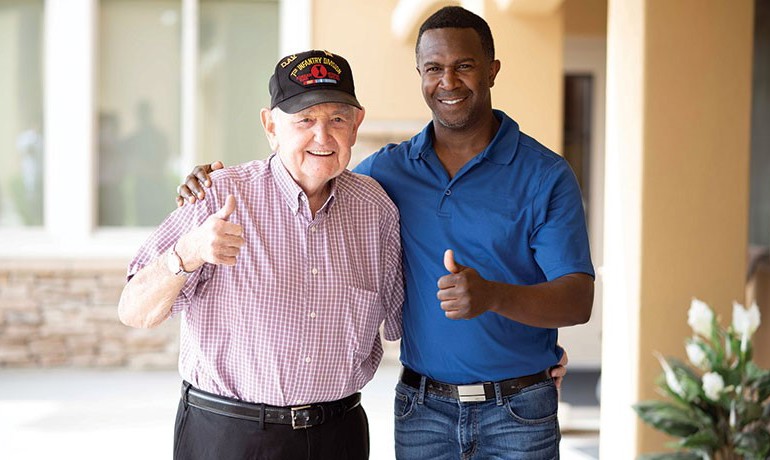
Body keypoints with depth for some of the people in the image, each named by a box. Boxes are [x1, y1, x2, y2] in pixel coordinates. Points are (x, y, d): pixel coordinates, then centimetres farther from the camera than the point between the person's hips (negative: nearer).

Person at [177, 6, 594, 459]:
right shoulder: (389, 169, 6)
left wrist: (493, 296, -32)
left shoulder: (545, 175, -6)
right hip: (421, 408, 3)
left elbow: (578, 301, -13)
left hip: (518, 412, -2)